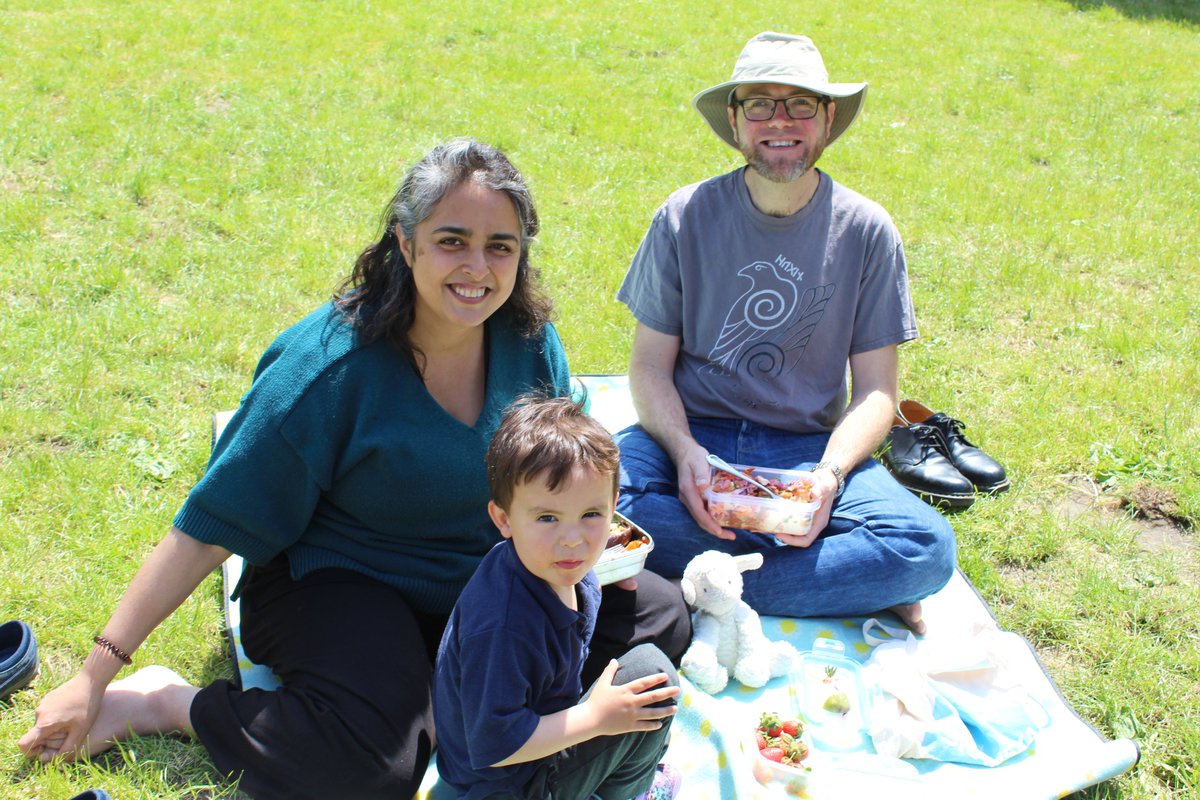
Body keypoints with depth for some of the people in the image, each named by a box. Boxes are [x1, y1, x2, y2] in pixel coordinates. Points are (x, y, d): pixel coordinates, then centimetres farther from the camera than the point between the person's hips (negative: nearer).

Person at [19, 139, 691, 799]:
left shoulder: (529, 340, -7)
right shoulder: (328, 364, -22)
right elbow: (208, 532, -17)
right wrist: (96, 674, -15)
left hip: (485, 576, 6)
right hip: (338, 582, -5)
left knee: (661, 616, -7)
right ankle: (162, 702, -8)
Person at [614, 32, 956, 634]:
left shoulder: (866, 230, 0)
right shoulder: (685, 218, -2)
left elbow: (874, 389, 1)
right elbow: (650, 365, 0)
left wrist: (830, 472, -19)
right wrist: (684, 450, -21)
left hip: (808, 446, 0)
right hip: (691, 434, 1)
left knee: (929, 548, -26)